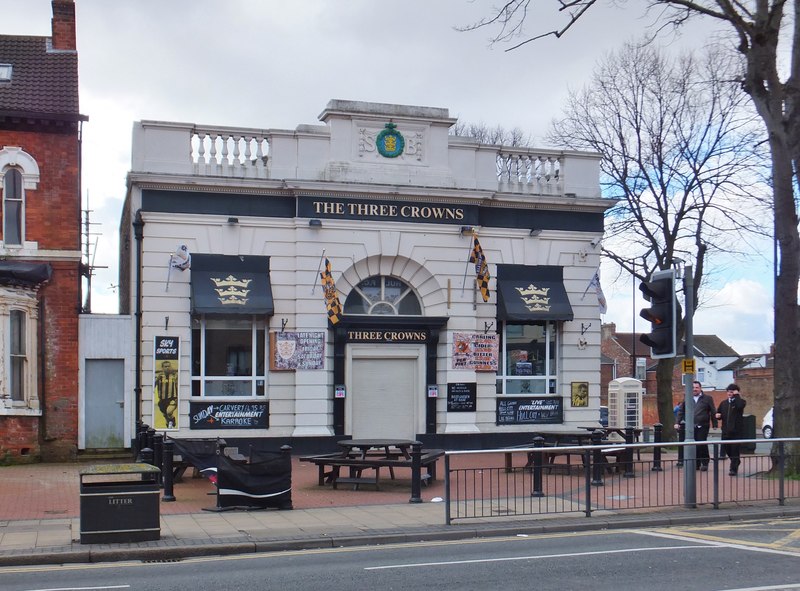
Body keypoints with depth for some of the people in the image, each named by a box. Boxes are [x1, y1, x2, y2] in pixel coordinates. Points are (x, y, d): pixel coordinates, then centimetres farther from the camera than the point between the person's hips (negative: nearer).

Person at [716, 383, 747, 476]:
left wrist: (737, 395, -16)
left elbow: (740, 405, -27)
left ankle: (733, 469, 2)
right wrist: (718, 415, 0)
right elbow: (719, 413, 23)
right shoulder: (723, 403, 14)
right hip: (726, 431, 6)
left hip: (737, 431, -6)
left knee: (735, 450, -6)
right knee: (726, 448, 12)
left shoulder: (740, 401, -2)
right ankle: (736, 461, 37)